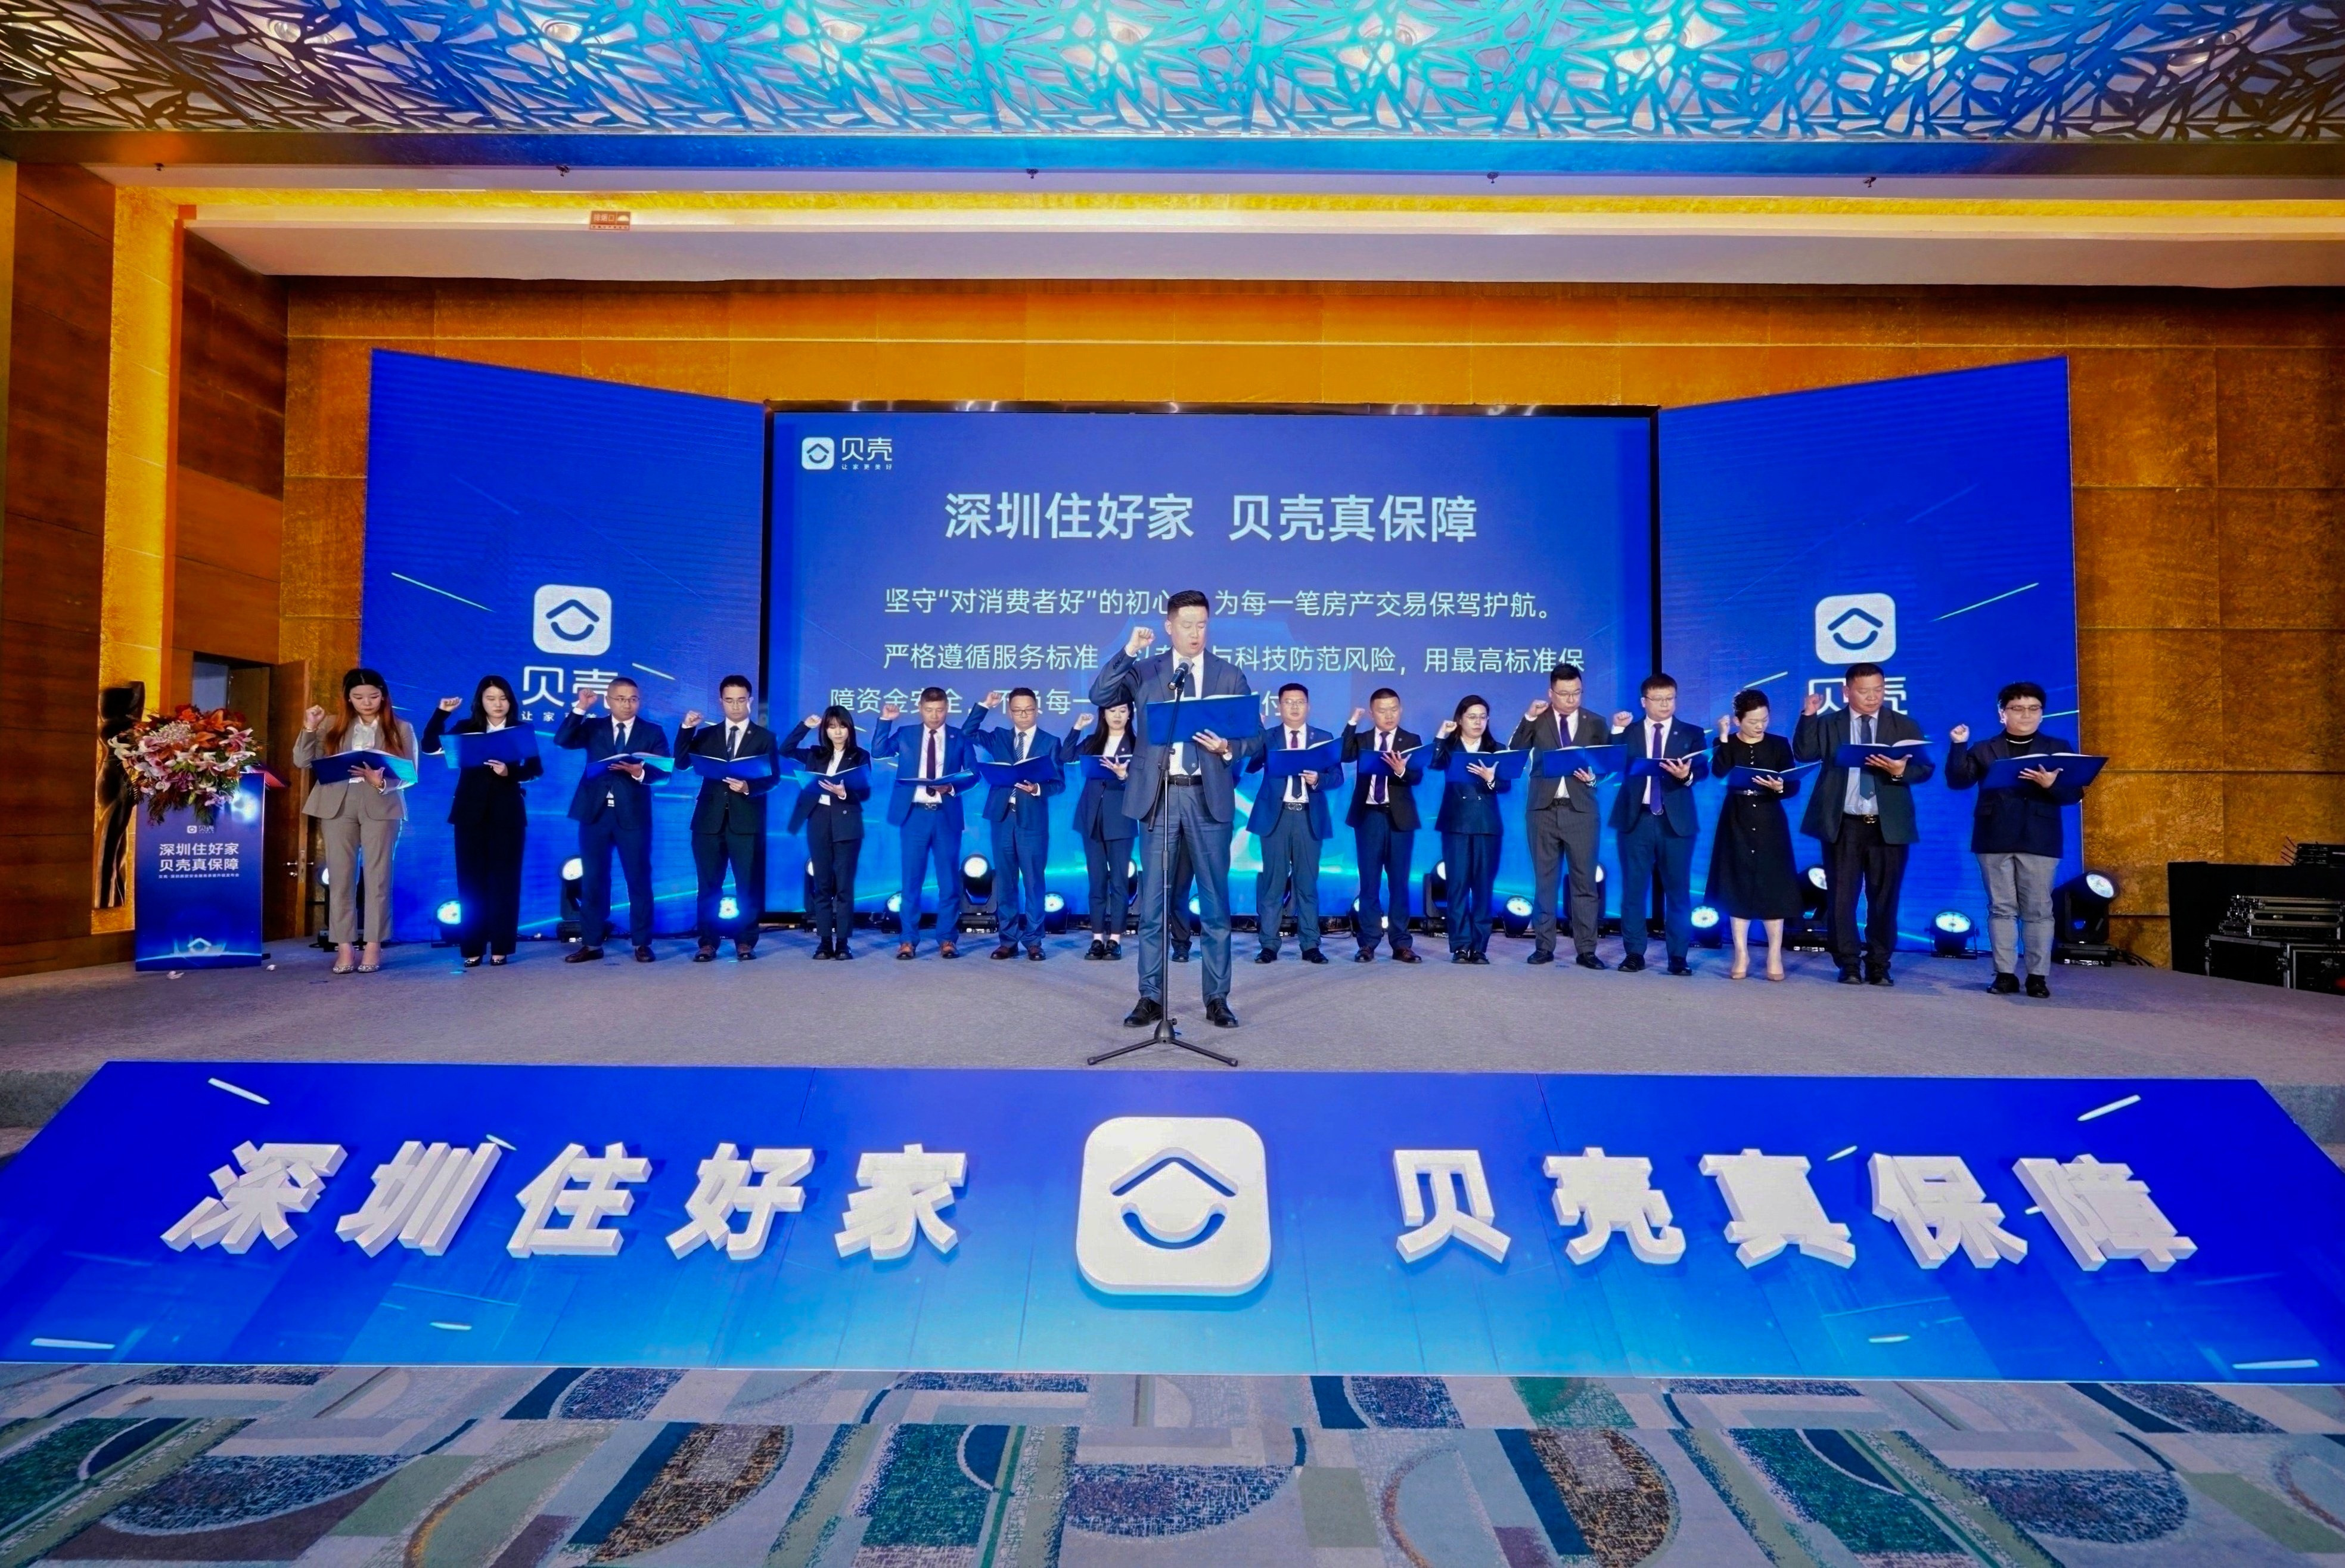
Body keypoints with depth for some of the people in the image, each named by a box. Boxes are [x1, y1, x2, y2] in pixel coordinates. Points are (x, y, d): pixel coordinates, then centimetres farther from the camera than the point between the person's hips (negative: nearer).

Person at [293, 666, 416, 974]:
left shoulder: (401, 730, 6)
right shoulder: (333, 726, 10)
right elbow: (302, 762, 7)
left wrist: (382, 782, -19)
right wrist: (309, 730, -5)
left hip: (381, 806, -2)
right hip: (337, 806, 2)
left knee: (378, 877, 0)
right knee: (340, 877, 2)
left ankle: (373, 947, 6)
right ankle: (344, 948, 7)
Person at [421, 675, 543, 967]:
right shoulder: (466, 728, 9)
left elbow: (535, 768, -6)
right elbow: (430, 747, -4)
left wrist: (510, 772, -24)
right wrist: (441, 712, -9)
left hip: (507, 813, -1)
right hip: (471, 812, 1)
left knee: (504, 879, 1)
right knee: (471, 880, 2)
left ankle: (500, 947, 6)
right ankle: (472, 948, 7)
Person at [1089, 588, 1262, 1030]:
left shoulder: (1230, 675, 6)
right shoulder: (1144, 672, 7)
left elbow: (1254, 736, 4)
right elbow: (1099, 695, -8)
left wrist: (1229, 748, -16)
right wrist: (1128, 651, -13)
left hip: (1208, 797, 0)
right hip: (1158, 796, 0)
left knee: (1215, 903, 6)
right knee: (1152, 903, 4)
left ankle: (1217, 998, 16)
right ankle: (1150, 997, 14)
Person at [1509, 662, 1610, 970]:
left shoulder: (1595, 724, 7)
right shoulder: (1537, 720, 6)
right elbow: (1514, 753, -6)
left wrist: (1593, 778, -13)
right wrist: (1528, 719, -13)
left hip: (1581, 810, 0)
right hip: (1543, 809, 0)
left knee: (1585, 882, 1)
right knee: (1544, 881, 5)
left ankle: (1586, 950, 7)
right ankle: (1544, 946, 12)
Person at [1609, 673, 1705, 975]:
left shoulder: (1691, 734, 7)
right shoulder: (1628, 732, 9)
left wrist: (1687, 776, -31)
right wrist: (1617, 731, -14)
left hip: (1676, 820, 0)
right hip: (1636, 819, 1)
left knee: (1678, 889, 4)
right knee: (1634, 888, 4)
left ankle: (1678, 957, 10)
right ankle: (1634, 953, 12)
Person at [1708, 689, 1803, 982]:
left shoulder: (1779, 745, 3)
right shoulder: (1727, 745, 1)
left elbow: (1794, 785, -5)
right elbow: (1719, 772, -19)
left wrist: (1780, 787, -25)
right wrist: (1723, 737, -19)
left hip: (1770, 825, 0)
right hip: (1736, 824, 0)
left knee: (1773, 888, 0)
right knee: (1737, 887, 3)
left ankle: (1775, 956, 8)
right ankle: (1742, 955, 11)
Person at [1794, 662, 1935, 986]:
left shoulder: (1904, 725, 9)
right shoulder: (1828, 724, 7)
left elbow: (1926, 768, 3)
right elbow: (1804, 753, -8)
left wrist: (1901, 771, -17)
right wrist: (1809, 715, -15)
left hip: (1888, 826, 1)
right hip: (1843, 825, -1)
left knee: (1884, 898, 5)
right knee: (1842, 897, 3)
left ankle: (1879, 966, 15)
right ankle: (1848, 964, 12)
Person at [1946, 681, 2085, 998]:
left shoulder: (2058, 748, 9)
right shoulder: (1984, 750, 10)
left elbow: (2074, 794, 2)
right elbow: (1958, 781, -3)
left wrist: (2051, 785, -19)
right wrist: (1958, 746, -13)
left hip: (2039, 841, 0)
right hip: (1995, 840, 0)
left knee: (2038, 910, 1)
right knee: (2001, 909, 3)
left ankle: (2038, 976, 7)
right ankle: (2005, 974, 6)